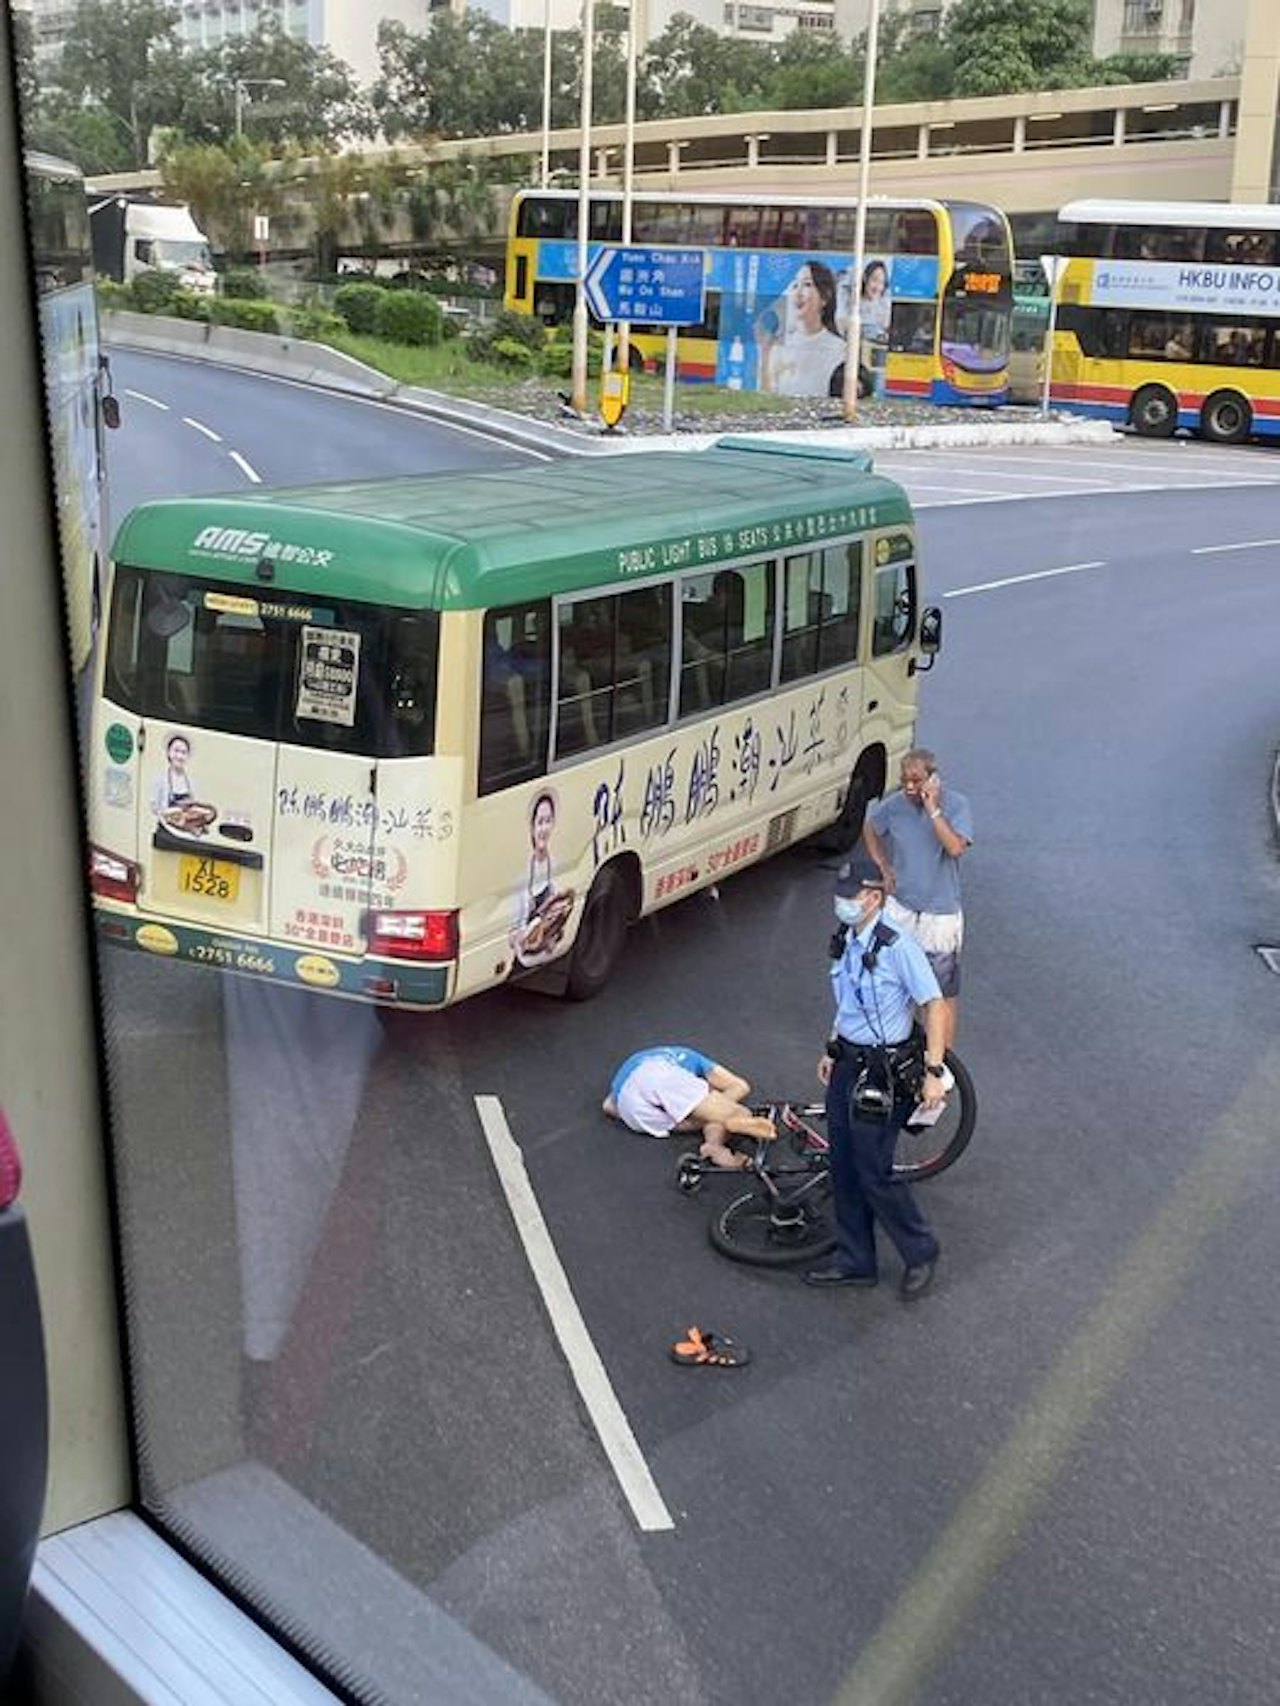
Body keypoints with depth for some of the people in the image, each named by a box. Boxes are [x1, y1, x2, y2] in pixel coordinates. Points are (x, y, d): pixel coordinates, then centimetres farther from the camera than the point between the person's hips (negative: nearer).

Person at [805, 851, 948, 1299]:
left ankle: (920, 1252, 20)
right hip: (847, 1065, 8)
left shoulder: (898, 947, -21)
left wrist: (933, 1072, -20)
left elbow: (934, 1005, -18)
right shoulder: (844, 943, 5)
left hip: (884, 1073, -8)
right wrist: (832, 1051, 21)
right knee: (844, 1168, 14)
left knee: (874, 1173, -1)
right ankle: (854, 1261, 28)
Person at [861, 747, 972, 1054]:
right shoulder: (894, 805, -6)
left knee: (944, 992, 5)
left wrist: (933, 809, -29)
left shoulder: (956, 804, -14)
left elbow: (956, 848, -29)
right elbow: (869, 828, 14)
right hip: (900, 908, 3)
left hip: (940, 914, -3)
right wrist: (883, 867, 4)